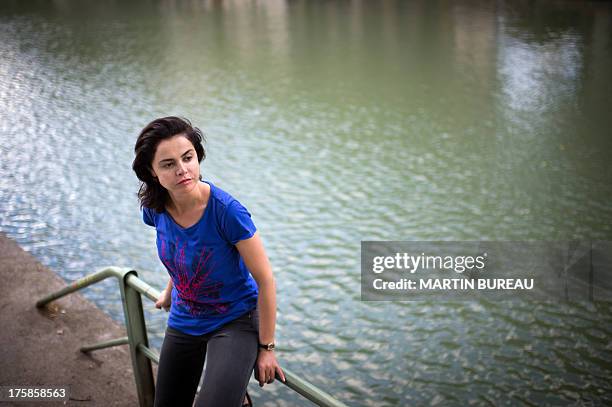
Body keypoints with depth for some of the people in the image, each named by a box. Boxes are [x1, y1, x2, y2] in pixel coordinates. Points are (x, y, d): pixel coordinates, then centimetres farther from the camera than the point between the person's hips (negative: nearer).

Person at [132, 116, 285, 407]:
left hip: (236, 321, -5)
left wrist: (266, 347, -14)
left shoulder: (226, 210, -29)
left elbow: (265, 280, -21)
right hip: (183, 321, 5)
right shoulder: (155, 208, -13)